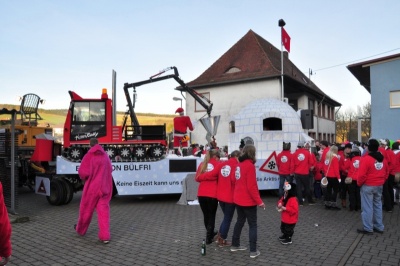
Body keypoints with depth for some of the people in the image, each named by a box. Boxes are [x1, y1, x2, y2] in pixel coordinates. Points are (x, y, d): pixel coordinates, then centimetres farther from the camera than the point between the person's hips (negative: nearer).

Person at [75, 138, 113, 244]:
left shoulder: (89, 156, -11)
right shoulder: (105, 156, 3)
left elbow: (83, 172, -16)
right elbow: (110, 170, 11)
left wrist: (84, 178, 4)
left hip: (92, 187, -3)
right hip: (105, 187, 3)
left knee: (86, 209, 15)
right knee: (103, 210, 3)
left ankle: (81, 229, 36)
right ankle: (105, 236, -5)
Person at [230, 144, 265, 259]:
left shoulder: (239, 164, 5)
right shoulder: (250, 165, -19)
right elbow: (251, 186, -21)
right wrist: (259, 201, -15)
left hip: (238, 199, 8)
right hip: (248, 201, -8)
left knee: (240, 221, 20)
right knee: (253, 225, 4)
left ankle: (235, 245, 29)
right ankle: (253, 251, 8)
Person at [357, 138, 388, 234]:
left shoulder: (366, 159, -18)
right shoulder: (382, 159, 5)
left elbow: (362, 174, -19)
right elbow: (386, 172, 15)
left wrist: (359, 183, -4)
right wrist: (381, 181, 21)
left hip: (368, 186, -7)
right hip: (379, 186, 7)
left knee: (367, 207, 0)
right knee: (378, 205, 16)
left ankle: (368, 228, 6)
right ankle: (379, 227, 23)